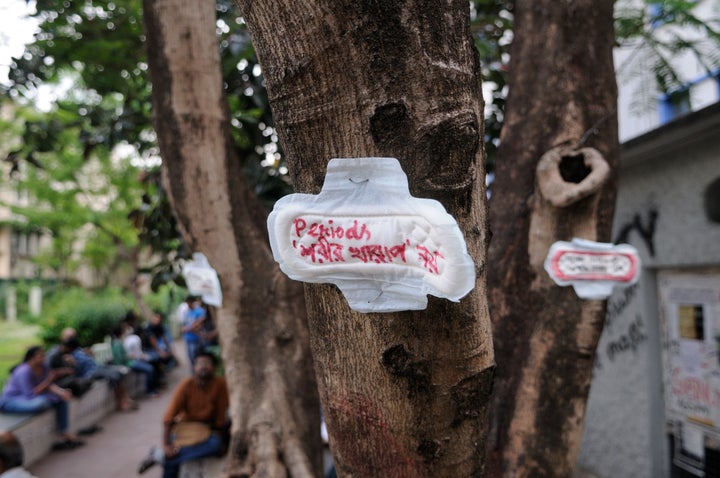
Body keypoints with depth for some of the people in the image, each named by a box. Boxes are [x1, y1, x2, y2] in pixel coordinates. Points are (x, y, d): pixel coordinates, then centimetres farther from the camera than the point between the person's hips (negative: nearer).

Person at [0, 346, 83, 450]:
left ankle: (63, 432, -5)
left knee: (62, 399, -3)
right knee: (41, 403, -37)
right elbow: (30, 395, -31)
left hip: (31, 397, 9)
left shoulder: (43, 366, -6)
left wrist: (60, 391, -25)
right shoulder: (24, 372, -28)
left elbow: (50, 385, -6)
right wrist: (47, 381, -28)